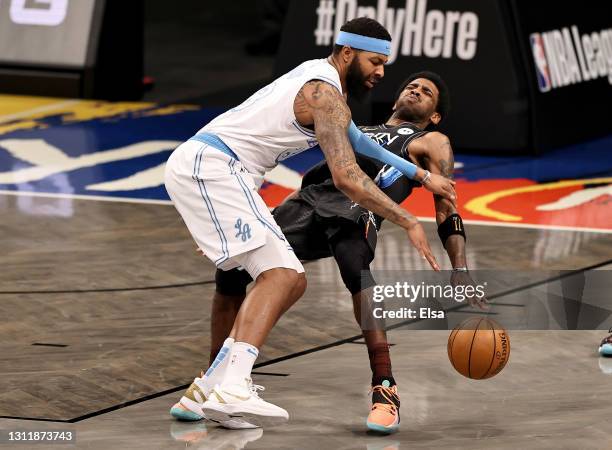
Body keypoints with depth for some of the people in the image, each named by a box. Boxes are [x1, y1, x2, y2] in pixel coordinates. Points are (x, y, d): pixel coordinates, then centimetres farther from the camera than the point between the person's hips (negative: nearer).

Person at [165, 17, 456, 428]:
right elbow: (346, 177, -22)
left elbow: (356, 140, 35)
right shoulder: (326, 95, -12)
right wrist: (408, 222, -17)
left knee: (293, 282, 9)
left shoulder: (319, 76, 20)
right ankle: (233, 388, -42)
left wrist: (421, 175, 35)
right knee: (280, 274, -24)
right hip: (211, 165, -10)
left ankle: (209, 388, 6)